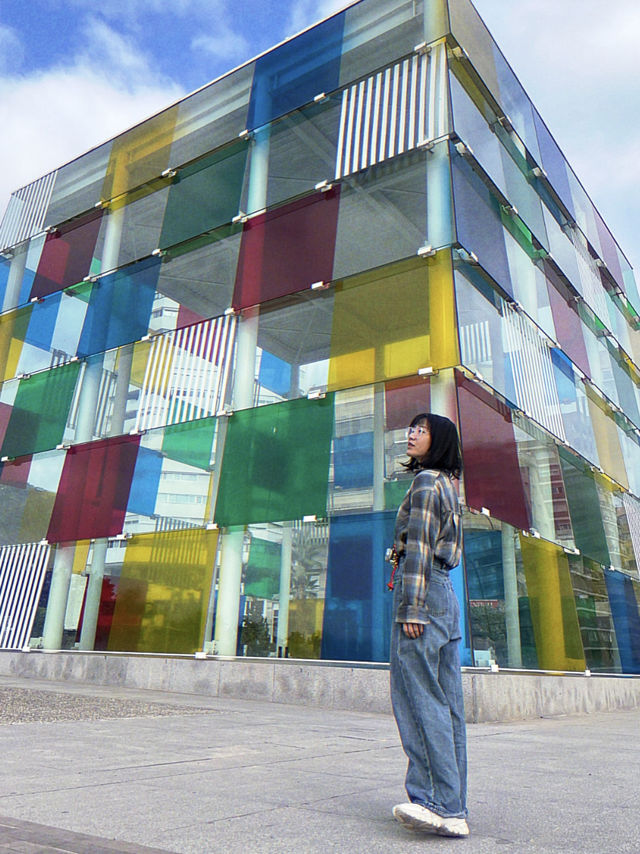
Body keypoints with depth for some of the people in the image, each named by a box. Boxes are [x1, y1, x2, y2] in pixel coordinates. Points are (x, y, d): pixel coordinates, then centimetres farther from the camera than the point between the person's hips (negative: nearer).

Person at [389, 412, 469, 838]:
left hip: (423, 591, -10)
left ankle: (442, 805, -7)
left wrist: (410, 608, -18)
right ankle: (452, 806, 13)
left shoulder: (425, 482, -7)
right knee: (446, 702, 8)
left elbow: (418, 548, -15)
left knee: (418, 696, -8)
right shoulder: (448, 485, 21)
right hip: (446, 594, 10)